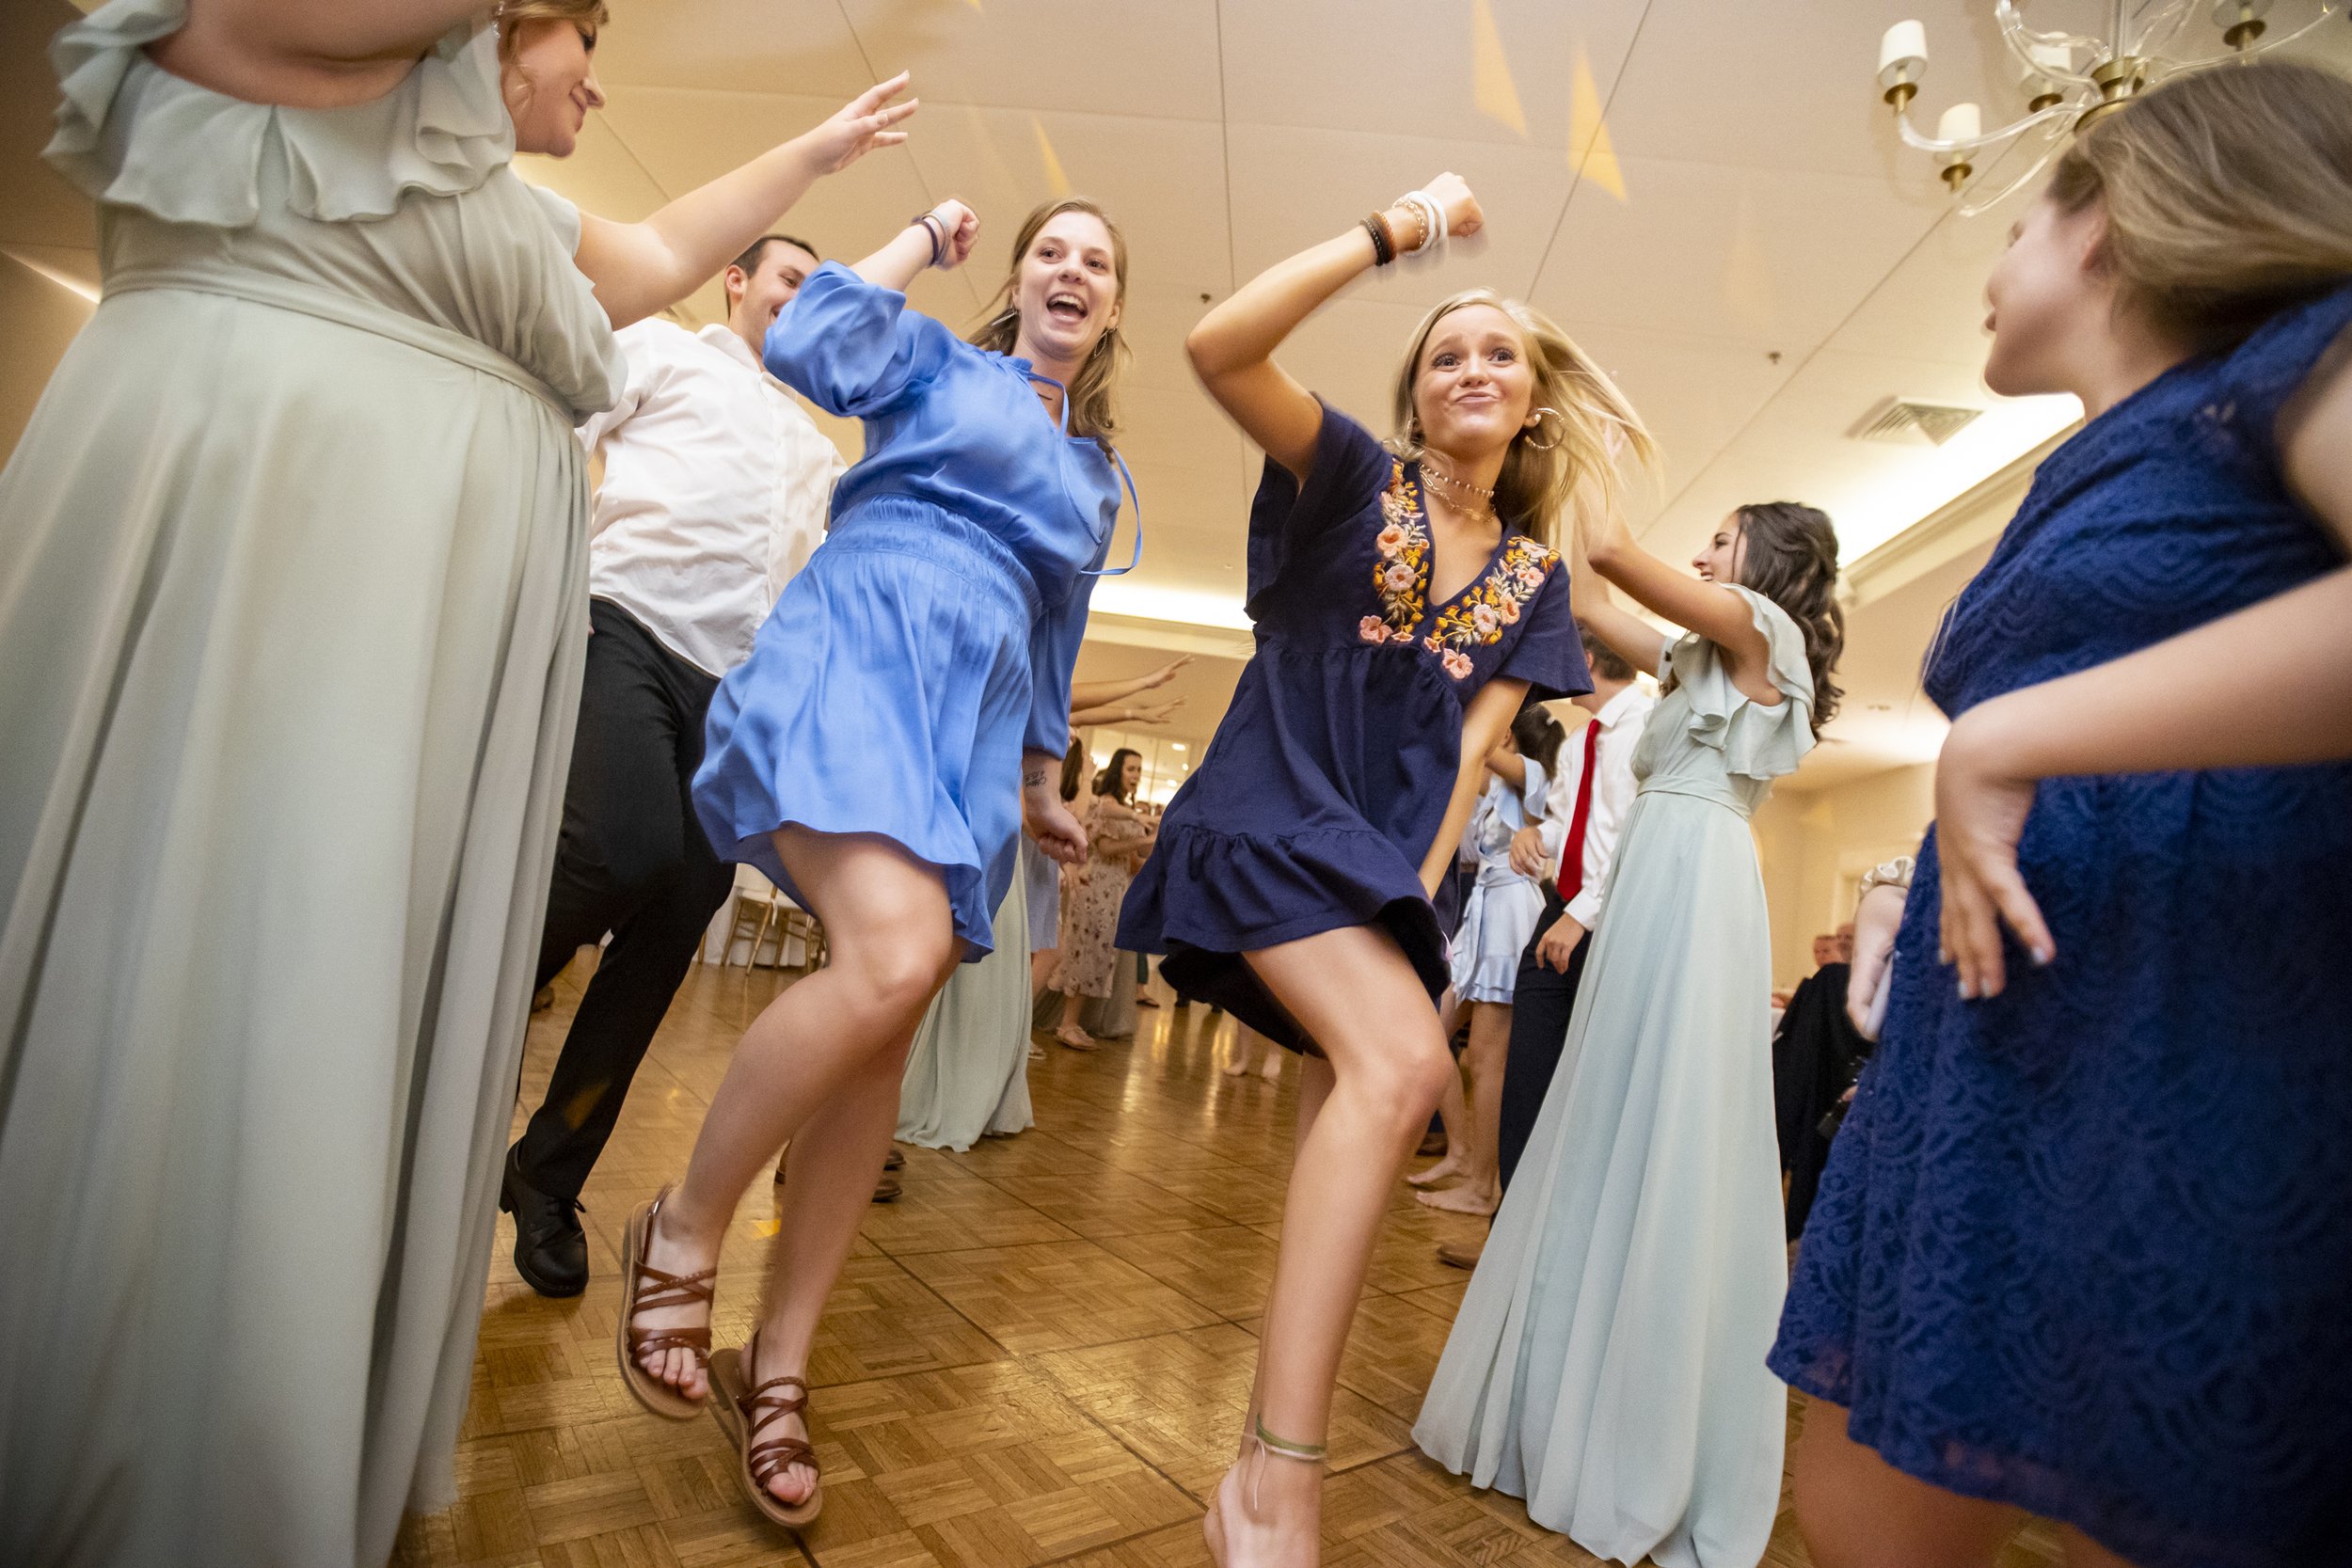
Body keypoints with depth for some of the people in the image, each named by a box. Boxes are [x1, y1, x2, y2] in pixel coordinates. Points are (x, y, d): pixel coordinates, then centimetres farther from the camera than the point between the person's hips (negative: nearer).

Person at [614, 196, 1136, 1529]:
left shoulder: (1098, 479, 25)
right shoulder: (940, 361, 14)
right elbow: (809, 346, -5)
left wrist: (1042, 787, 27)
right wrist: (927, 238, 9)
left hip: (971, 722, 5)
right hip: (853, 658, -5)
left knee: (885, 1041, -2)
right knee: (893, 957, -30)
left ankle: (780, 1367, 11)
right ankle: (682, 1230, -4)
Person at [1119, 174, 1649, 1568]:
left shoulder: (1534, 576, 14)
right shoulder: (1354, 480, 2)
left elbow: (1476, 741, 7)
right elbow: (1222, 346, -13)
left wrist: (1421, 884, -5)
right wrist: (1396, 231, -11)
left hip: (1392, 859, 6)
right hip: (1275, 813, -6)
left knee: (1357, 1111, 7)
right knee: (1400, 1059, -28)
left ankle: (1278, 1454, 27)